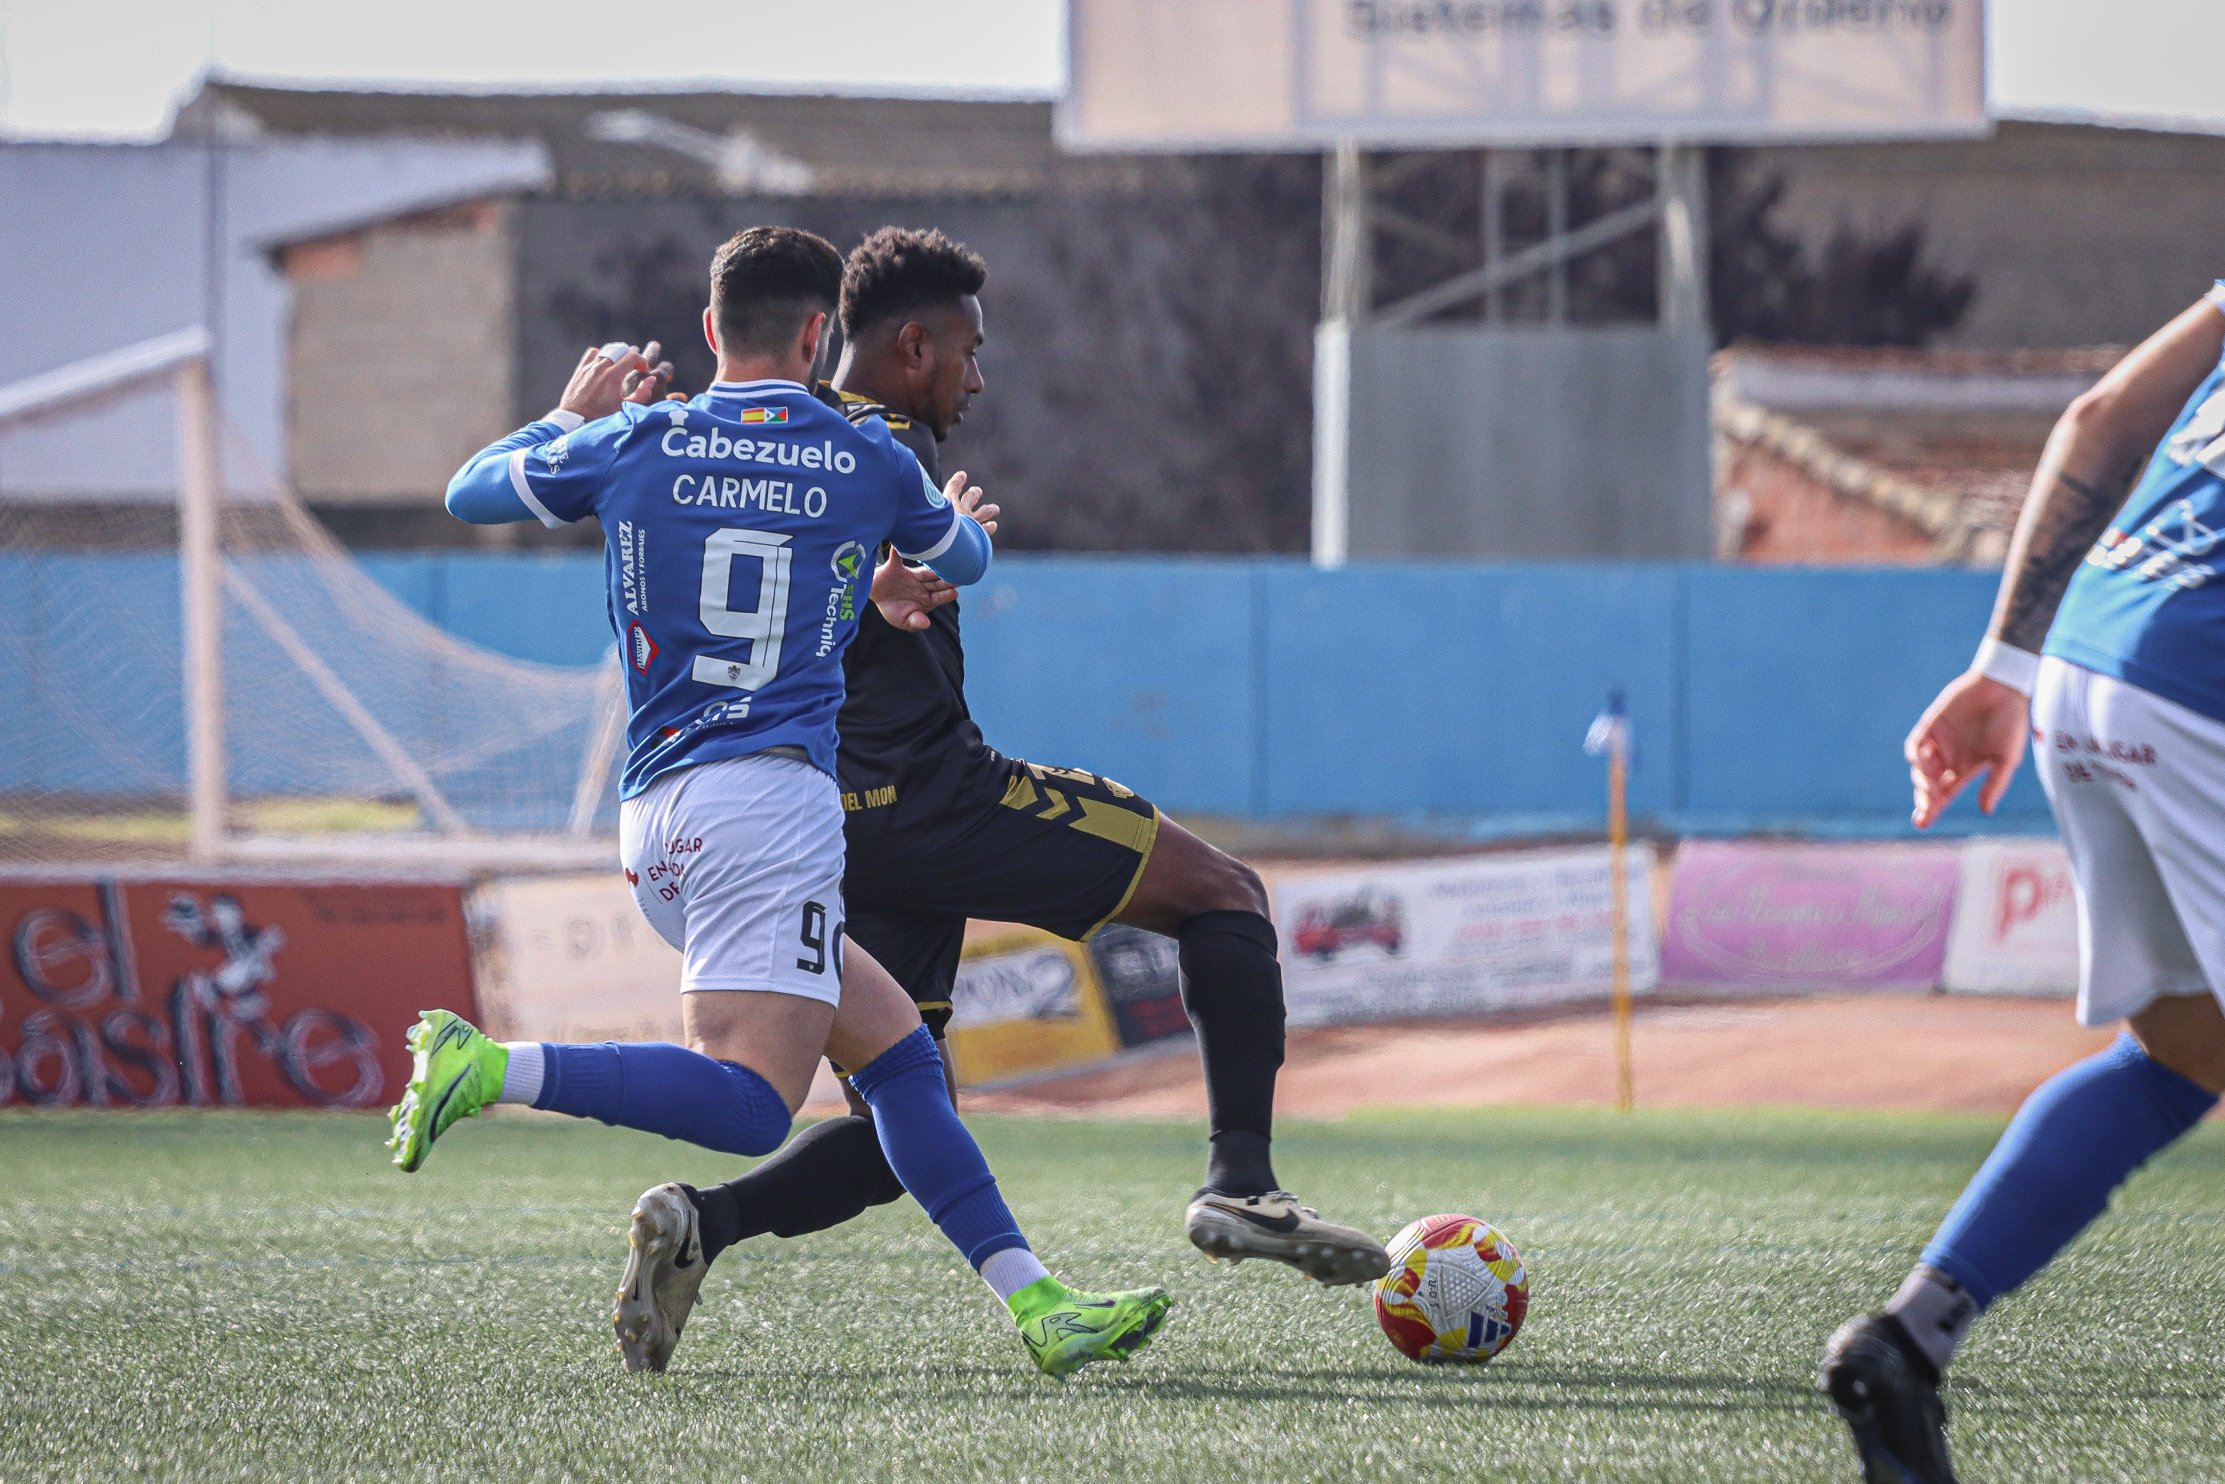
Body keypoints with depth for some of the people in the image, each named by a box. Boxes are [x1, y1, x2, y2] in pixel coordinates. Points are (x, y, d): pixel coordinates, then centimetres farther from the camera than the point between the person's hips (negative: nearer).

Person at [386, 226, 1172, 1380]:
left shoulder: (634, 443, 8)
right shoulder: (865, 463, 5)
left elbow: (470, 492, 24)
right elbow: (965, 559, 26)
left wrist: (574, 413, 41)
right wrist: (968, 522, 51)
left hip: (653, 821, 6)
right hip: (766, 800, -6)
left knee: (896, 1045, 11)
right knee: (751, 1103, -17)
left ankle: (1033, 1305, 7)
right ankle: (488, 1067, -29)